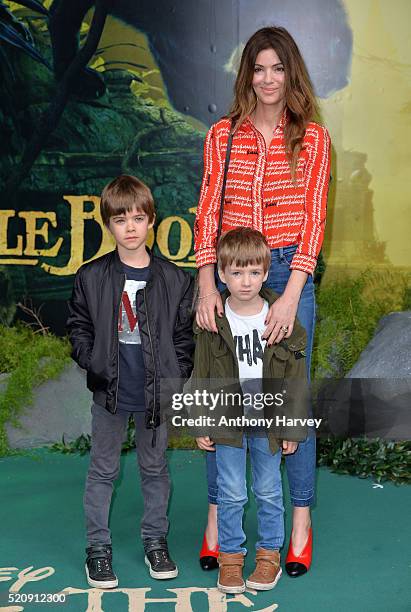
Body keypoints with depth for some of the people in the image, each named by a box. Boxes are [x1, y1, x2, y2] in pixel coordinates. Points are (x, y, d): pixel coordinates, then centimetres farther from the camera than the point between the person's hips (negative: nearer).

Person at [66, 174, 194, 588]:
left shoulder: (173, 279, -3)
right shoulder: (91, 277, -3)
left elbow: (184, 335, 2)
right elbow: (78, 327, 5)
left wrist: (177, 378, -4)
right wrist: (92, 364, -7)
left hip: (156, 392, 1)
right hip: (109, 391, 0)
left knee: (154, 468, 15)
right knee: (103, 469, 10)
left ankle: (155, 541, 31)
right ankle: (98, 547, 23)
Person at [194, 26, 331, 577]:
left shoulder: (312, 138, 4)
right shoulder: (222, 135, 8)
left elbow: (314, 218, -3)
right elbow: (208, 212, 2)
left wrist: (290, 295, -14)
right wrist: (206, 285, -11)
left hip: (290, 270, -1)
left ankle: (302, 521, 16)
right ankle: (217, 515, 18)